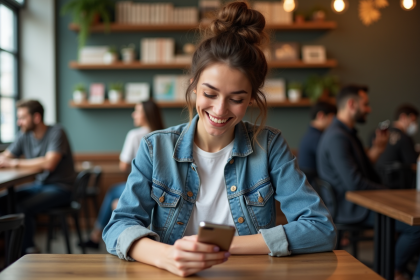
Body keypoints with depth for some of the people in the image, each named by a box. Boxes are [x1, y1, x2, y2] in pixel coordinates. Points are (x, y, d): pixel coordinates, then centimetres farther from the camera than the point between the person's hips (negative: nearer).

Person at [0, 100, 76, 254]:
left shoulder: (56, 132, -15)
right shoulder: (25, 135, 5)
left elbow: (49, 163, -27)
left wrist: (16, 163, -22)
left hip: (60, 187, -7)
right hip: (39, 184, 7)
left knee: (24, 208, -28)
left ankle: (26, 250, -7)